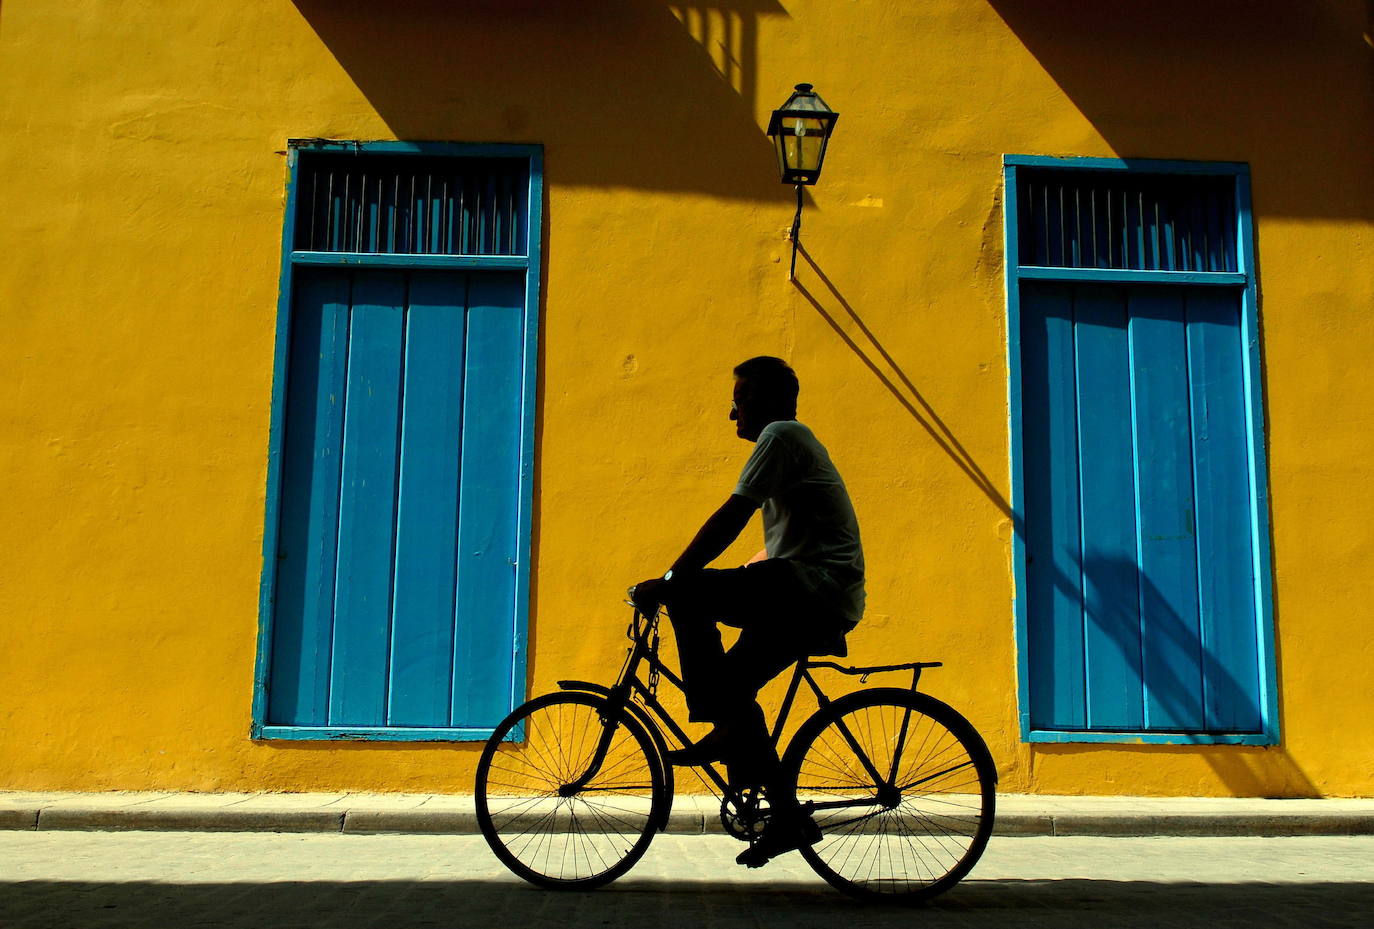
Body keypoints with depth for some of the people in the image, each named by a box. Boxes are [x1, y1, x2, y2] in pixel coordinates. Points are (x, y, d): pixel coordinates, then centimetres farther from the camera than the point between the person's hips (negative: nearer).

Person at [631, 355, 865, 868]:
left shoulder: (781, 435, -6)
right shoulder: (793, 442, 26)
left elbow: (730, 518, -16)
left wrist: (668, 580, -15)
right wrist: (730, 585, 26)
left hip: (815, 591, -10)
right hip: (822, 605, 10)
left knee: (687, 593, -20)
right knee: (732, 686, 11)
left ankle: (725, 724, -13)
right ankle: (786, 817, 16)